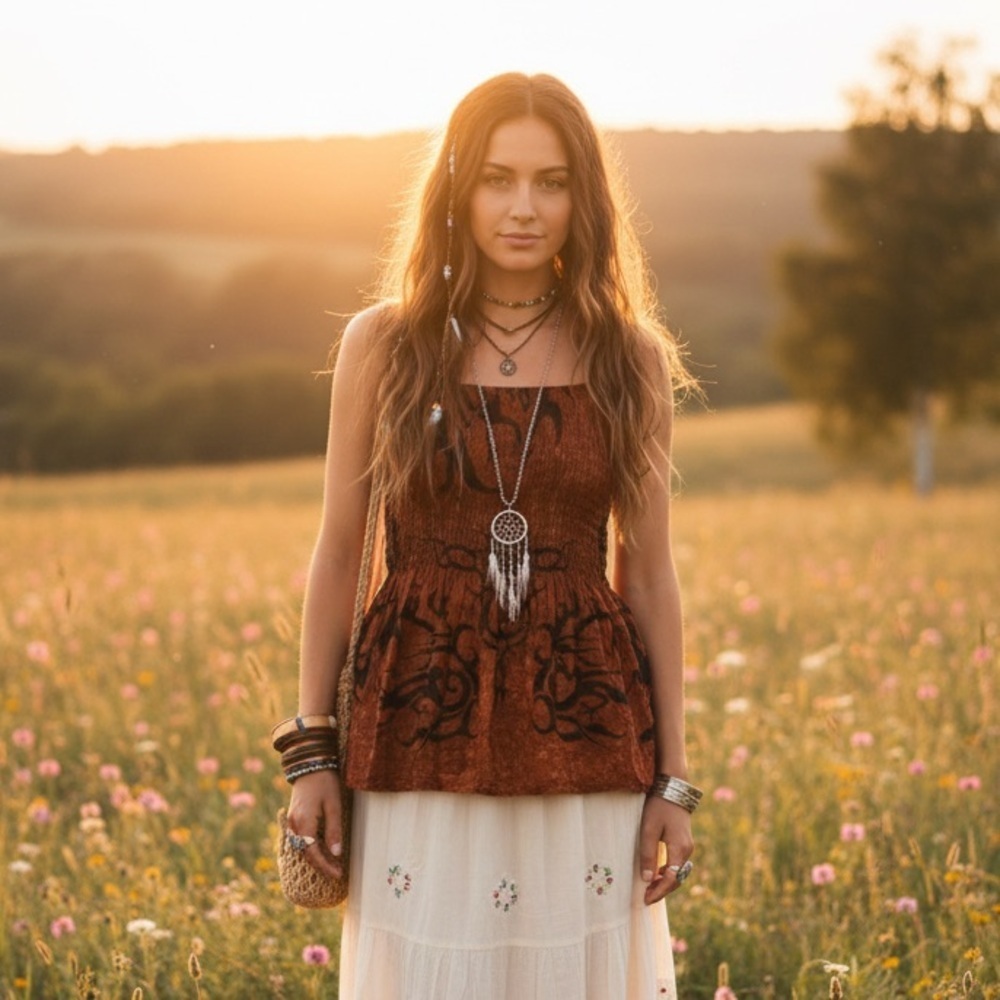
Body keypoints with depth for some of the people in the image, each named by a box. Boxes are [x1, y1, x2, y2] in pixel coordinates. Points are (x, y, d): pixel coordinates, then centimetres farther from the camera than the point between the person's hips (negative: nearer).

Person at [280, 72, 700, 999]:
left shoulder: (630, 357, 3)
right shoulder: (383, 344, 1)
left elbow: (648, 574, 5)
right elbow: (337, 554, 5)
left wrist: (675, 780, 2)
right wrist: (309, 756, 1)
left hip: (583, 739, 1)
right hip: (424, 736, 0)